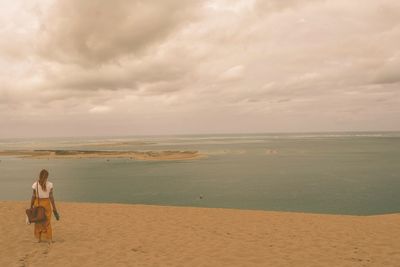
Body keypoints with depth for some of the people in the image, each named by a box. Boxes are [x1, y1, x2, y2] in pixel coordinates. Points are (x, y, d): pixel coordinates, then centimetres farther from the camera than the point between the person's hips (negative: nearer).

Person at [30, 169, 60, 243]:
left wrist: (31, 207, 4)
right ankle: (49, 239, 10)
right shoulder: (49, 185, -12)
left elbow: (33, 197, -6)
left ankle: (39, 238, 24)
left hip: (37, 204, 1)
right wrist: (54, 208, -5)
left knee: (38, 222, 17)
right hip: (46, 204, -1)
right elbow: (51, 197, -12)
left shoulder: (35, 184, -9)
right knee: (47, 222, 10)